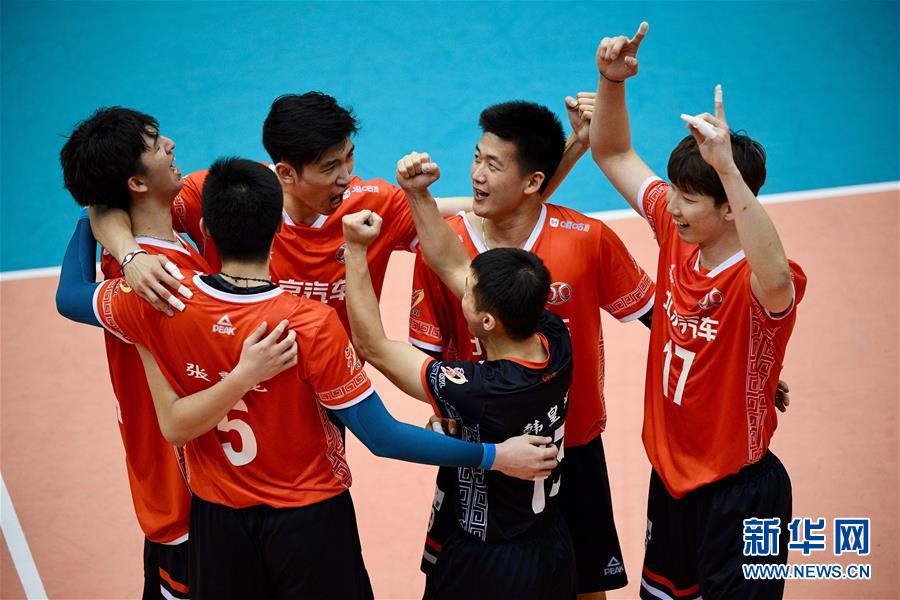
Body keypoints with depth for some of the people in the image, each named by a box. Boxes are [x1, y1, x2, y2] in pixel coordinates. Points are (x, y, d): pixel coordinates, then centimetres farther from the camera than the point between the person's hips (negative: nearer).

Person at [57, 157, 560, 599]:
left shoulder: (158, 305, -17)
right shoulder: (313, 325, -27)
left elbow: (71, 295, 3)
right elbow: (382, 438, -24)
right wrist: (495, 456, -19)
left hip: (217, 517, 3)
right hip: (309, 516, -3)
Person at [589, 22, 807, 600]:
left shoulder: (758, 285, -27)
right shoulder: (677, 235, -7)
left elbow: (774, 276, -54)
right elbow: (614, 154, 4)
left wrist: (727, 168, -59)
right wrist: (612, 81, -14)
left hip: (739, 492, -7)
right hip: (671, 472, 7)